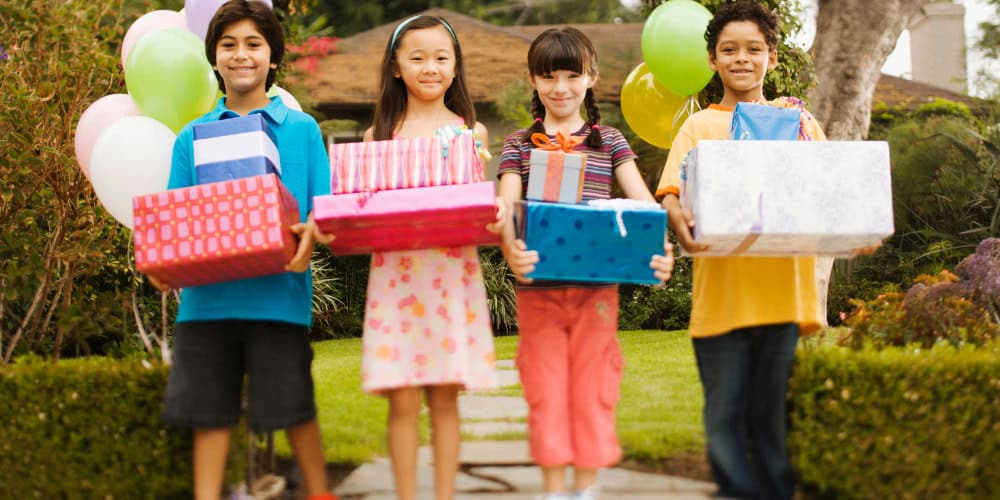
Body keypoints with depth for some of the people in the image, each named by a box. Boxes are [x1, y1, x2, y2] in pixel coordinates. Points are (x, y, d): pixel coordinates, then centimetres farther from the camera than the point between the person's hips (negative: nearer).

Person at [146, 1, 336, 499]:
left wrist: (310, 237, -20)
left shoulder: (301, 130, 6)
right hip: (206, 294, 2)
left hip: (278, 292, -2)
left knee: (294, 406, 3)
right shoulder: (192, 139, 11)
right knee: (209, 411, 7)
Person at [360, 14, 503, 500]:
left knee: (445, 400, 3)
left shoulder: (470, 131, 9)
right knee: (403, 400, -2)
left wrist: (491, 223, -15)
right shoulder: (379, 134, 9)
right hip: (395, 273, 0)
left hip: (452, 274, 0)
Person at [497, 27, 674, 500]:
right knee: (545, 392, 4)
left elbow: (641, 199, -4)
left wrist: (661, 248, -24)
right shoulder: (519, 144, 5)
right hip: (538, 289, 0)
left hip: (596, 287, 0)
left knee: (592, 391, 5)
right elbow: (505, 206, -8)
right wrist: (510, 250, -30)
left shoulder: (609, 142, 7)